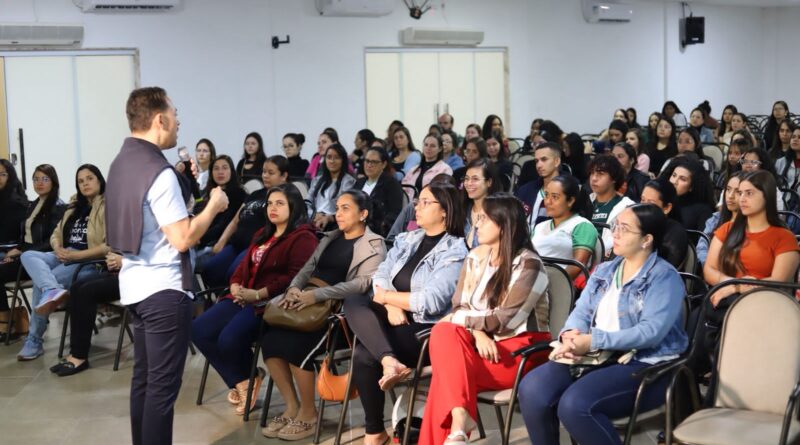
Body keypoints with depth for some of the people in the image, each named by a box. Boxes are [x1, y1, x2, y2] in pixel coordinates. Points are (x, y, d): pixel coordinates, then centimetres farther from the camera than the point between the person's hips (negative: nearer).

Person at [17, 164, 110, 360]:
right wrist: (58, 249, -3)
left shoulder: (108, 206, -5)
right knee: (28, 256, -20)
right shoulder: (75, 206, 22)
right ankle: (52, 291, -46)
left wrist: (76, 255, -20)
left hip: (89, 262, -8)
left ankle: (34, 342, -12)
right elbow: (56, 234, 20)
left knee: (40, 284, -23)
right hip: (64, 257, 8)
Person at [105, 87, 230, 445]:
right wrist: (213, 206, -7)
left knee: (144, 378, 15)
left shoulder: (122, 162, 10)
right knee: (163, 384, -4)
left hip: (135, 284, 9)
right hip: (164, 289, -9)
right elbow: (183, 239, -20)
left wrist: (183, 197, 19)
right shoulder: (159, 172, -19)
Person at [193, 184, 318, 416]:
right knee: (199, 330, -8)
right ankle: (240, 380, 5)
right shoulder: (263, 234, 23)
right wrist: (235, 286, 0)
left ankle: (248, 379, 5)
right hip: (244, 298, 9)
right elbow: (245, 265, 23)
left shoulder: (303, 238, -7)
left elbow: (296, 277, -18)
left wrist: (258, 294, -20)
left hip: (271, 303, -9)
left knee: (229, 338, -29)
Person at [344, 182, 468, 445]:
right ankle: (390, 362, -38)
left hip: (425, 328, -7)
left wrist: (385, 296, -8)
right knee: (354, 304, -22)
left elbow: (431, 301, -17)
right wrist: (392, 305, -15)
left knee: (364, 354, -28)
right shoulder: (407, 239, 16)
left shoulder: (454, 251, -7)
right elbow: (381, 275, 6)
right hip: (393, 317, 7)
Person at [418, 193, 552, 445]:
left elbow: (506, 319, -16)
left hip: (521, 348, -6)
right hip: (484, 343, 6)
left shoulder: (528, 264, -10)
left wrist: (461, 320, -11)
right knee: (443, 333, -27)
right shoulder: (475, 258, 11)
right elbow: (459, 306, 4)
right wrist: (477, 332, -15)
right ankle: (459, 416, -34)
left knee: (449, 370, -26)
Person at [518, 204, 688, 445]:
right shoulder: (604, 270, 17)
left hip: (644, 365, -7)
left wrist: (593, 341, -24)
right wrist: (570, 334, -14)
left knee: (575, 404, -32)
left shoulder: (664, 277, -6)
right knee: (532, 388, -18)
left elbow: (651, 331, -19)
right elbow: (582, 310, 11)